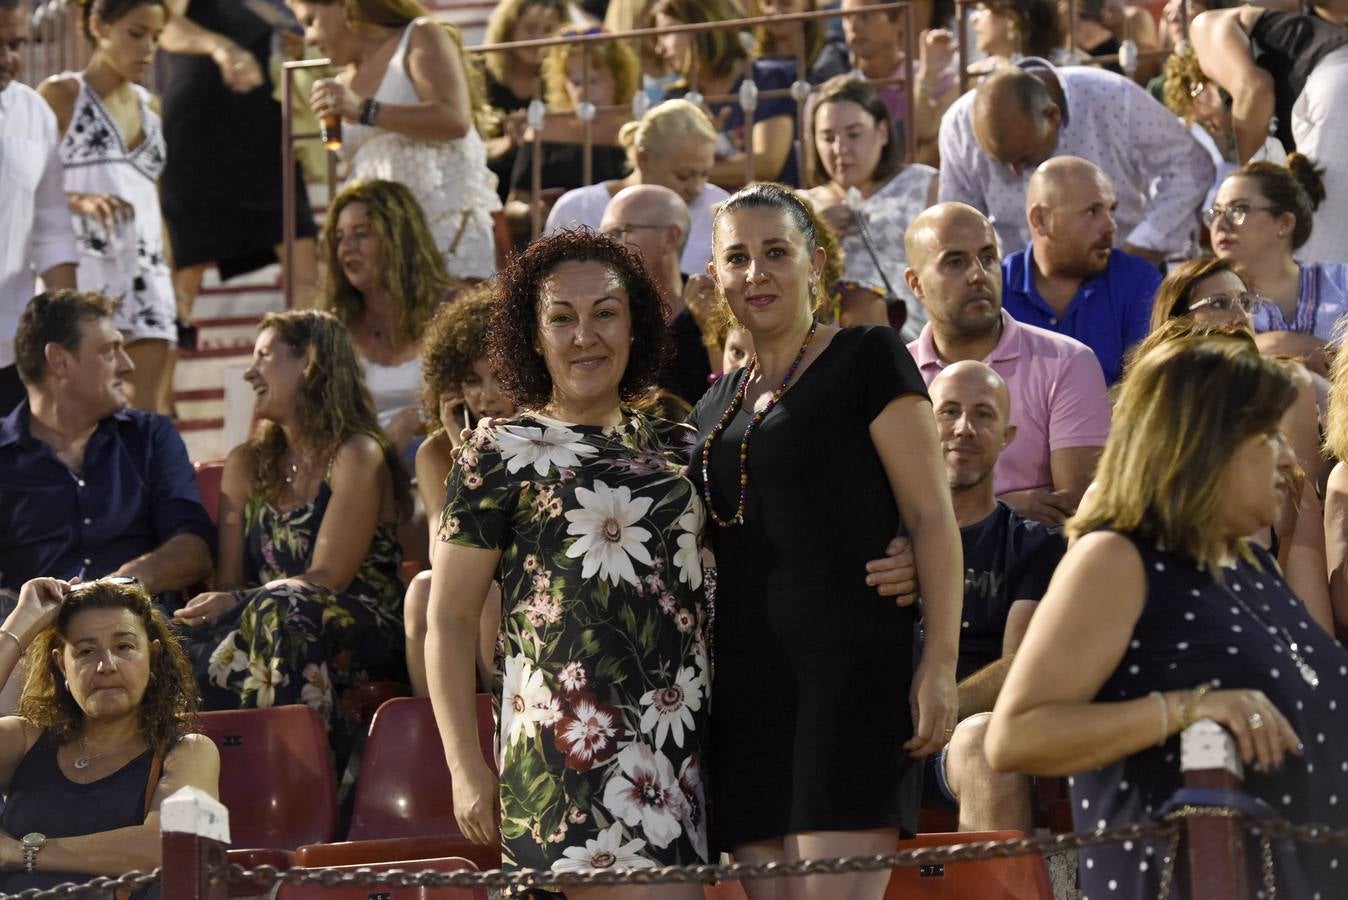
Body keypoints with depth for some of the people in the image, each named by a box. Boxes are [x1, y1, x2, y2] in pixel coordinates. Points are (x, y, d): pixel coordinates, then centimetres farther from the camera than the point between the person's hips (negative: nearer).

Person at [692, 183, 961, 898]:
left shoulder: (867, 358, 0)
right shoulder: (716, 405, 20)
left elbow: (932, 518, -5)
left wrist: (939, 661, -15)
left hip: (850, 669, -6)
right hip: (747, 674, 7)